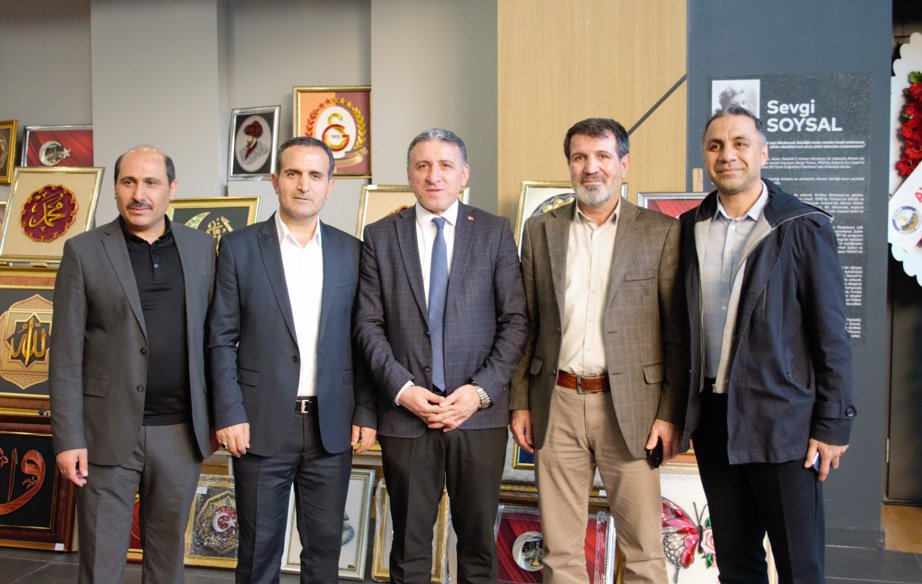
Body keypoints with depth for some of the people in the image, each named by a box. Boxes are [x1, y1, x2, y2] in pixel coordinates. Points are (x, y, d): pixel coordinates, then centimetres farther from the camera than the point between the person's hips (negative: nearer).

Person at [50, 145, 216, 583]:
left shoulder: (201, 248, 6)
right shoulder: (84, 251, -2)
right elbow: (66, 353, -4)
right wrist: (67, 438, -8)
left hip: (182, 432, 2)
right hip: (109, 432, -2)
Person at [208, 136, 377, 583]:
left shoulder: (350, 251, 5)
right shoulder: (239, 247, -1)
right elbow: (222, 340, -2)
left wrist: (366, 413, 2)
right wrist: (229, 414, -8)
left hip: (331, 427, 2)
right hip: (262, 425, -2)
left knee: (324, 545, 12)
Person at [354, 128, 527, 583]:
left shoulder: (495, 232, 4)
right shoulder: (380, 236, 6)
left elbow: (515, 320, 0)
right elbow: (369, 324, 2)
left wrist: (481, 390, -10)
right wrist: (402, 388, -9)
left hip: (479, 411, 0)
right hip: (405, 412, 1)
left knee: (478, 538, 10)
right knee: (409, 544, 11)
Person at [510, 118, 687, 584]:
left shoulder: (661, 232, 1)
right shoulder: (541, 230, 8)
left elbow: (678, 332, -1)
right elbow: (526, 324, 10)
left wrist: (671, 414, -6)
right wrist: (519, 402, 5)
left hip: (628, 406, -2)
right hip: (557, 406, 2)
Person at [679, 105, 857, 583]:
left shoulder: (804, 227, -5)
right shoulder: (690, 228, 7)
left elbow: (831, 336, -6)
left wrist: (832, 425, -8)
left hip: (781, 422, -4)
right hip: (712, 418, 4)